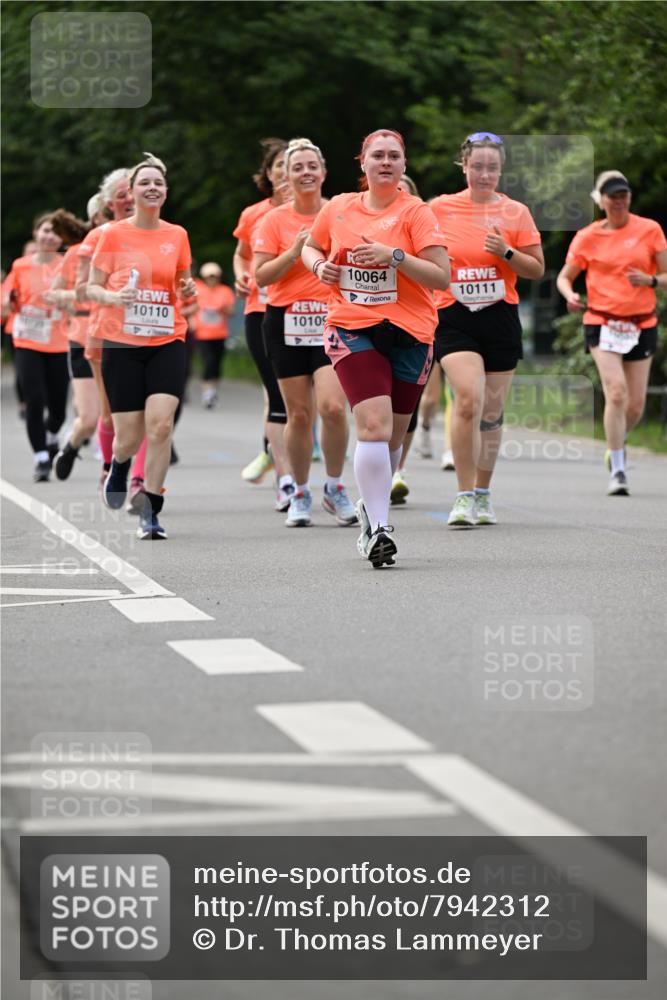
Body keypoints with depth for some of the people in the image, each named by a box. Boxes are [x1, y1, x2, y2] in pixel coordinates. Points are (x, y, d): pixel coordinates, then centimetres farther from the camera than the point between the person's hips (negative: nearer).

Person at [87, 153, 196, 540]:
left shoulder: (177, 235, 7)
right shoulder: (114, 234, 0)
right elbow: (92, 287, 4)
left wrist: (188, 290, -3)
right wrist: (111, 297, -17)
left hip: (168, 341, 1)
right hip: (122, 343, -1)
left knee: (161, 423, -17)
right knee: (129, 435, 0)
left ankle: (151, 511, -6)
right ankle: (118, 467, 38)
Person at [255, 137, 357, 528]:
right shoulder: (275, 221, 1)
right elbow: (261, 276, -4)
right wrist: (295, 251, -16)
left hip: (333, 320, 0)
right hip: (287, 322, 0)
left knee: (333, 406, -17)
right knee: (299, 414, 3)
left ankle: (335, 488, 1)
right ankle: (301, 495, 18)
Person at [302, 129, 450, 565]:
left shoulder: (416, 212, -2)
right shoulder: (338, 209, 8)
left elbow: (442, 276, -8)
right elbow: (310, 248, 27)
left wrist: (396, 256, -20)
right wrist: (319, 265, 5)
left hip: (409, 332, 0)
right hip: (352, 329, 0)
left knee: (392, 436, 9)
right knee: (373, 424, -18)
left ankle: (372, 506, 35)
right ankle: (378, 529, -19)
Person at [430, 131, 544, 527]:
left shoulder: (516, 212, 3)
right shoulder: (440, 208, 2)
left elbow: (538, 269, 4)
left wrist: (507, 252, -13)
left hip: (501, 318, 2)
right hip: (454, 318, -2)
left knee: (491, 413, 8)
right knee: (469, 400, -21)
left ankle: (483, 494, 25)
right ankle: (464, 496, -14)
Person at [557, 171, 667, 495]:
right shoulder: (587, 237, 1)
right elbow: (564, 276, 10)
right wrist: (570, 295, -12)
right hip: (602, 323, -2)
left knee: (636, 404, 4)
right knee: (616, 393, -19)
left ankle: (615, 448, 37)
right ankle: (617, 472, -13)